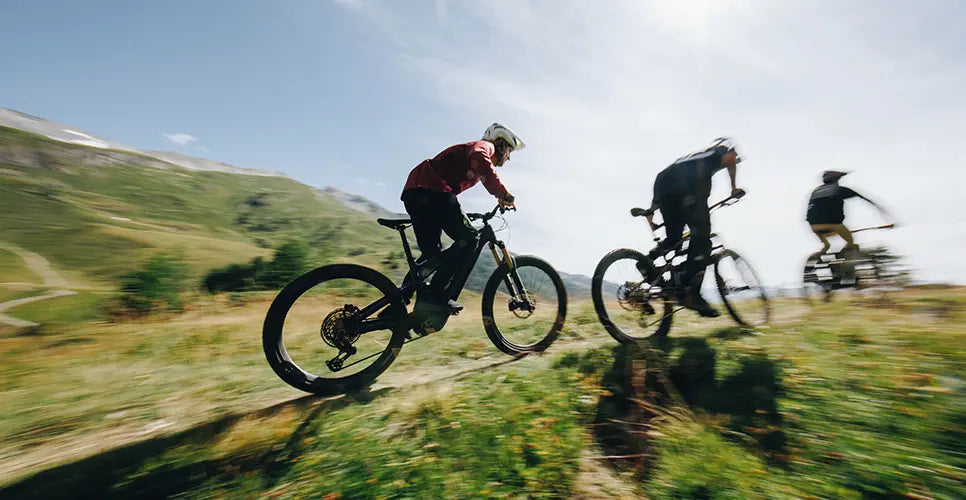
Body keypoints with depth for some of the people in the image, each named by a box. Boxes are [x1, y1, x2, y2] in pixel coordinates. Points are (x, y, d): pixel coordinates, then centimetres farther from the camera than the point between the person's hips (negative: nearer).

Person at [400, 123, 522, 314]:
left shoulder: (476, 148, 35)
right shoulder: (485, 145, 6)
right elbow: (478, 159, -19)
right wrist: (503, 193, -21)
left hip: (415, 193, 9)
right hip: (429, 190, -9)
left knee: (432, 253, 10)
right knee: (468, 237, -10)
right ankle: (436, 293, -15)